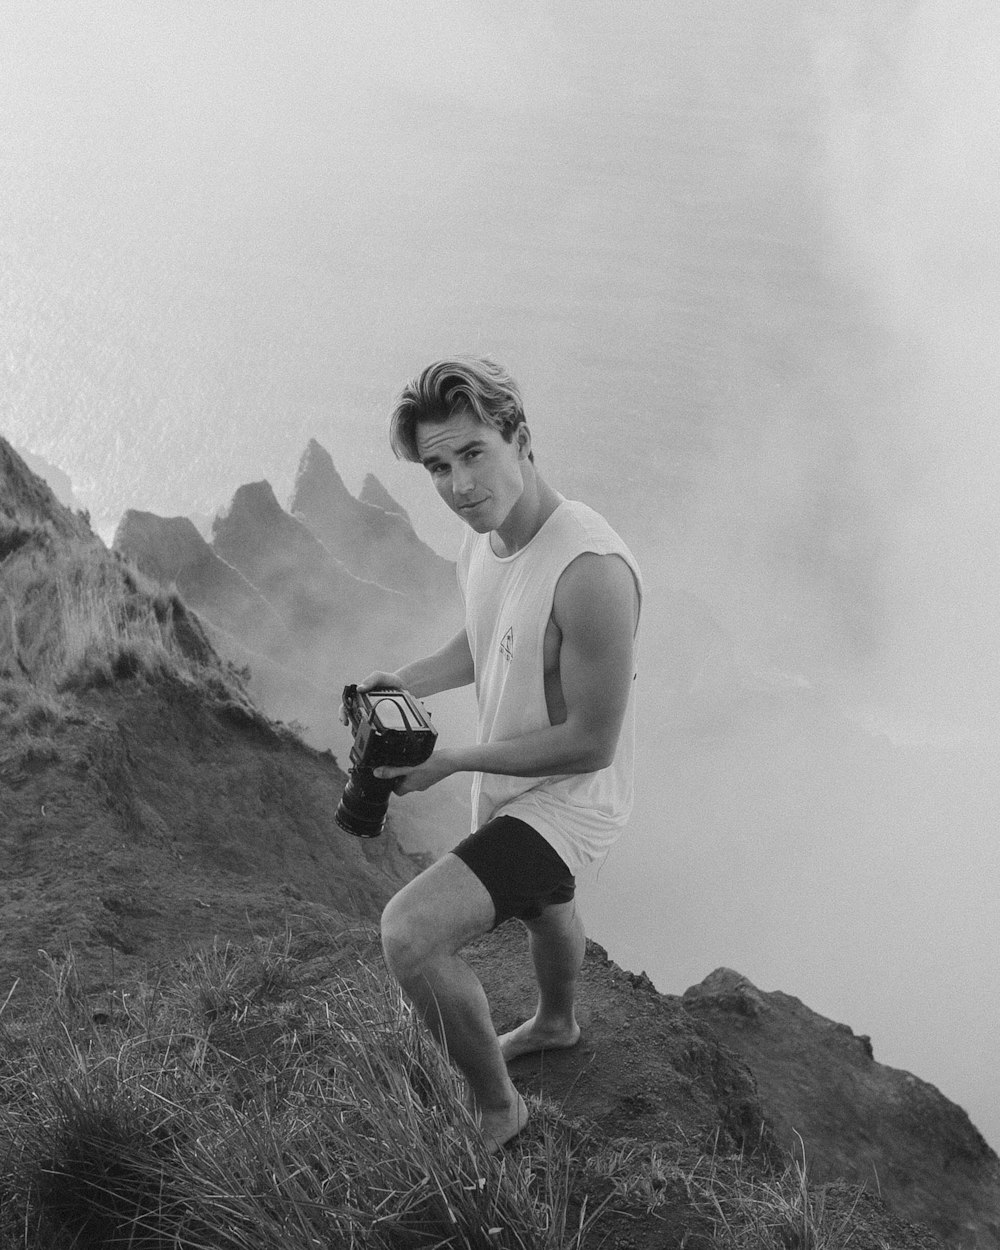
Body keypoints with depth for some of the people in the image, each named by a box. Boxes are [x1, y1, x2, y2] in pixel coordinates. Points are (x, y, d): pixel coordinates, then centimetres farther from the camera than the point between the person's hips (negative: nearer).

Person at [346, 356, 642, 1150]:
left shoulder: (590, 570, -34)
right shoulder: (484, 536, -7)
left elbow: (589, 744, -28)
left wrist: (452, 761, -22)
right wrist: (405, 683, -5)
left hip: (569, 798, -9)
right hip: (510, 783, 9)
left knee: (411, 933, -23)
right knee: (542, 901, 34)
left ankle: (496, 1109, 3)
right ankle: (558, 1024, 67)